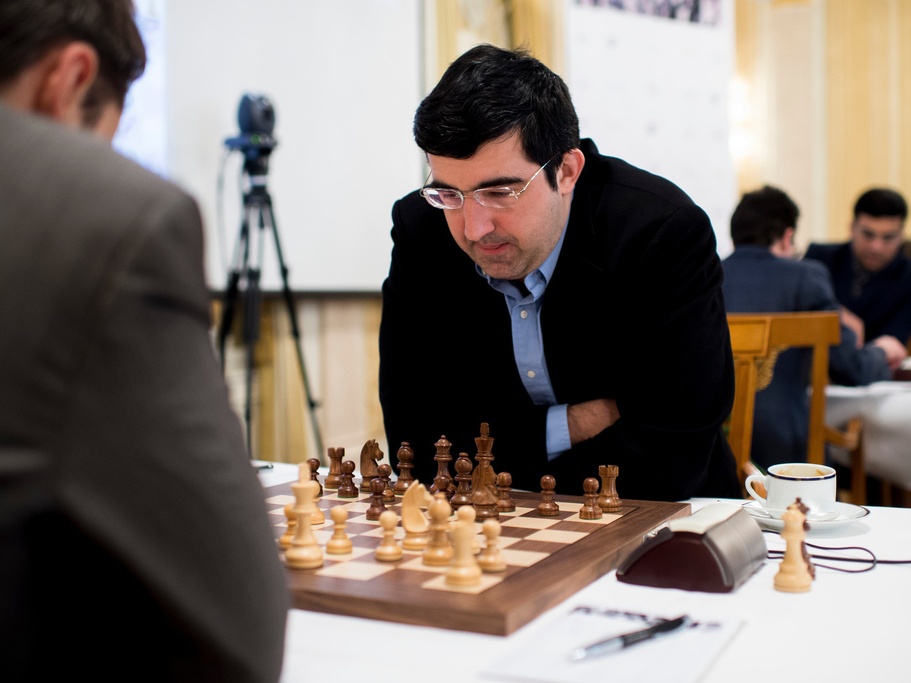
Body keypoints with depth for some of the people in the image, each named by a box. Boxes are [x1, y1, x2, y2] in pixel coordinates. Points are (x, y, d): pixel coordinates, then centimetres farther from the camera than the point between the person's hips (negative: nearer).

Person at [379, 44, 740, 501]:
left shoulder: (665, 236, -20)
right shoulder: (420, 232, -10)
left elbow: (670, 461, -21)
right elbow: (412, 437, -9)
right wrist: (571, 426, -15)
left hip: (652, 518, -2)